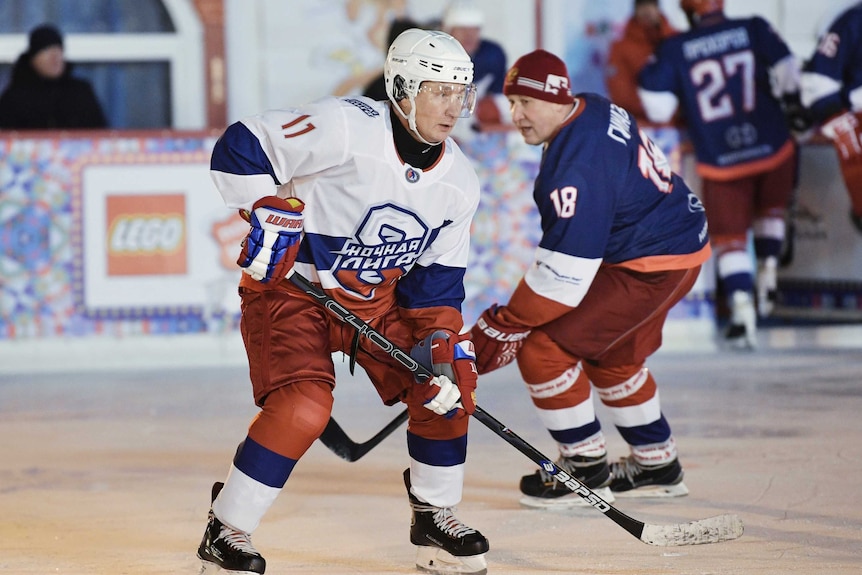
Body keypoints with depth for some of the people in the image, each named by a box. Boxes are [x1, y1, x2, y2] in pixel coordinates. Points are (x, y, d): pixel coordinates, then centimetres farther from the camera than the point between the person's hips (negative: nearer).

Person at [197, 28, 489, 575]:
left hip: (377, 297, 7)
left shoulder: (459, 181, -3)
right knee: (304, 407, -25)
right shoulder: (343, 126, -24)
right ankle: (225, 531, -10)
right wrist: (269, 214, -29)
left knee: (448, 386, -5)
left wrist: (441, 339, -10)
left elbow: (438, 276, 3)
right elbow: (240, 148, -22)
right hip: (290, 284, -7)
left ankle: (434, 519, 17)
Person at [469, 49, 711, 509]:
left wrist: (507, 325, -22)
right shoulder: (594, 109, 3)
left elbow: (566, 268, -28)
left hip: (653, 265, -11)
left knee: (543, 348, -11)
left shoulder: (579, 161, -28)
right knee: (612, 358, 27)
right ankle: (657, 466, 40)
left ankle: (587, 468, 2)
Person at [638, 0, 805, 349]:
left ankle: (742, 312, -8)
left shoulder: (674, 50, -6)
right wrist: (791, 107, 12)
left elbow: (658, 109, -5)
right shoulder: (754, 30, -4)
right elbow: (786, 71, -7)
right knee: (771, 208, 31)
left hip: (721, 162, -1)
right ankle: (768, 275, 20)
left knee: (730, 235, 9)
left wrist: (650, 72, 14)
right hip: (773, 149, 1)